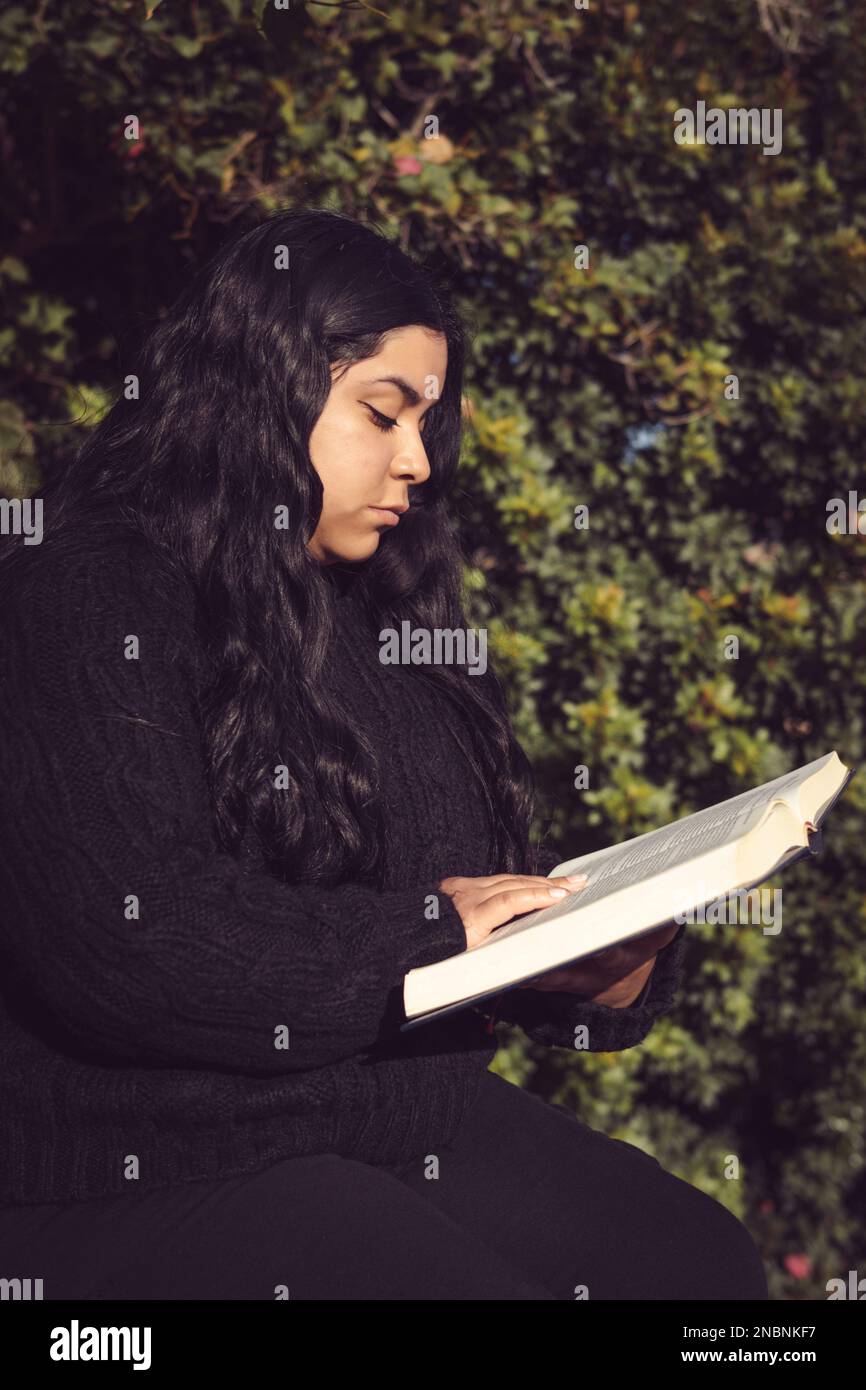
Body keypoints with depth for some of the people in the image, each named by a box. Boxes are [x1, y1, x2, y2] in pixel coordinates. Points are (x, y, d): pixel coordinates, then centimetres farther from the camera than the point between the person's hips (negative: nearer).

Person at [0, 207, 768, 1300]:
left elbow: (490, 904, 19)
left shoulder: (367, 609, 18)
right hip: (156, 1166, -7)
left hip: (413, 1115, 8)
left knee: (708, 1261, -13)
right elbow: (120, 939, -22)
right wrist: (427, 929, -14)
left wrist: (609, 960, -3)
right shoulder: (89, 597, -9)